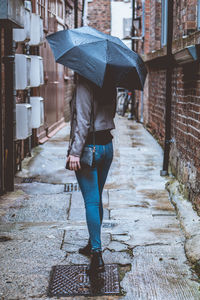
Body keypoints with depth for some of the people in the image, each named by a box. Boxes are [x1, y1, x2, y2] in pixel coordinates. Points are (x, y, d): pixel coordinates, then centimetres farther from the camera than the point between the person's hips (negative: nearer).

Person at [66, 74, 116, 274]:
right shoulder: (109, 85, 7)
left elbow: (82, 121, -20)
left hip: (89, 147, -7)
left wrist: (75, 152, -19)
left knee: (91, 201, -5)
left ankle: (97, 254, -6)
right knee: (96, 199, 18)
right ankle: (92, 245, 30)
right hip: (107, 146, 7)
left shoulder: (84, 84, -15)